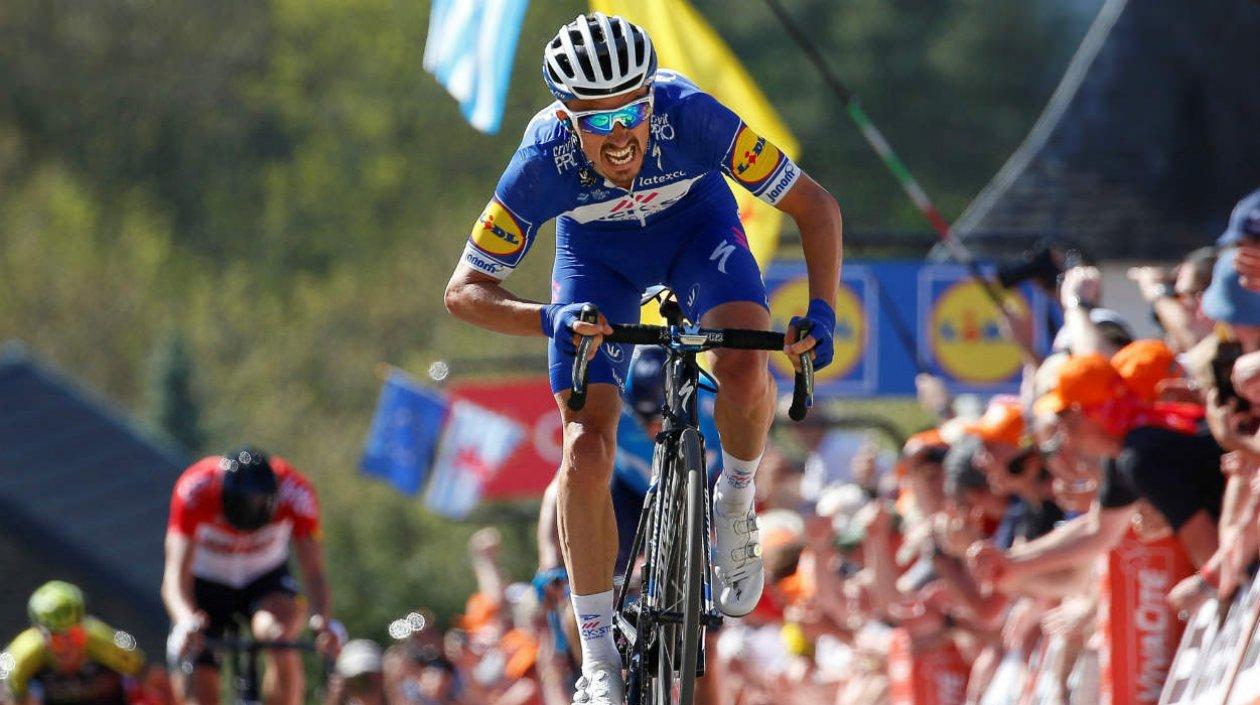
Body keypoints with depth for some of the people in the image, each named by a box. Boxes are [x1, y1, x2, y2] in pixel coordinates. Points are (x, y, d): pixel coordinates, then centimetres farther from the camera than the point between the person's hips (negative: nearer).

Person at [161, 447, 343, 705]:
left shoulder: (295, 493, -28)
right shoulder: (194, 491, -32)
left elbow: (313, 573, -28)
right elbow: (176, 576, -35)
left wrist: (323, 623, -47)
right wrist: (186, 622, -55)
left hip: (265, 577, 0)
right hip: (206, 582, 0)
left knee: (280, 634, -33)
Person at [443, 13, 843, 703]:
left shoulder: (690, 116, -37)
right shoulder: (543, 163, -35)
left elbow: (815, 206, -26)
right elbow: (464, 290, -25)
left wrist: (821, 310, -39)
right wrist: (550, 320, -42)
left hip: (695, 223, 0)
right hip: (597, 251, 0)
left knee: (744, 375, -30)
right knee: (586, 451, -13)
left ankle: (736, 504, 2)